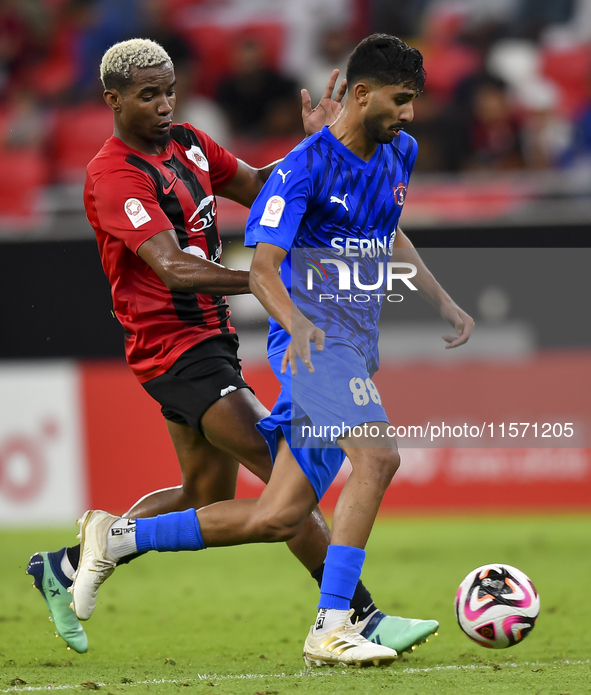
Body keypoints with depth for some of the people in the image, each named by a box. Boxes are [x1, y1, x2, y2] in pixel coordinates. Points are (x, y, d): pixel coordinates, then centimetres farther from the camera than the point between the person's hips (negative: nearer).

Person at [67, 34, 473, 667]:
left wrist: (442, 302, 24)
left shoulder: (399, 154, 12)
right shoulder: (306, 166, -12)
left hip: (356, 350, 8)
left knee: (279, 519, 1)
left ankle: (118, 538, 14)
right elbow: (262, 268, -18)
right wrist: (296, 322, -36)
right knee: (378, 454, -30)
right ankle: (331, 628, -27)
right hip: (312, 342, -8)